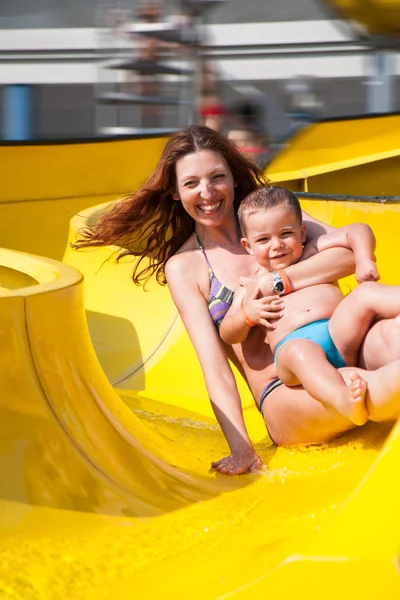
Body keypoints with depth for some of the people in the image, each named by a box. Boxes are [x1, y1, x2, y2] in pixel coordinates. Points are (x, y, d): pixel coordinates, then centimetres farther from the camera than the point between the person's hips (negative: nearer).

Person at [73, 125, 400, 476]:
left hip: (344, 350, 2)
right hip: (285, 395, -2)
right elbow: (214, 367, -4)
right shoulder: (184, 266, 5)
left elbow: (354, 252, -4)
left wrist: (277, 282, -13)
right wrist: (241, 449, -17)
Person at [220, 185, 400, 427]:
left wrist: (364, 260, 0)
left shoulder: (313, 254, 27)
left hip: (340, 331, 3)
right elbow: (228, 335, 21)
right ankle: (344, 400, -66)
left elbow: (357, 230, 19)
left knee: (367, 292, -21)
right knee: (300, 352, -38)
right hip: (294, 343, -2)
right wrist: (248, 315, 1)